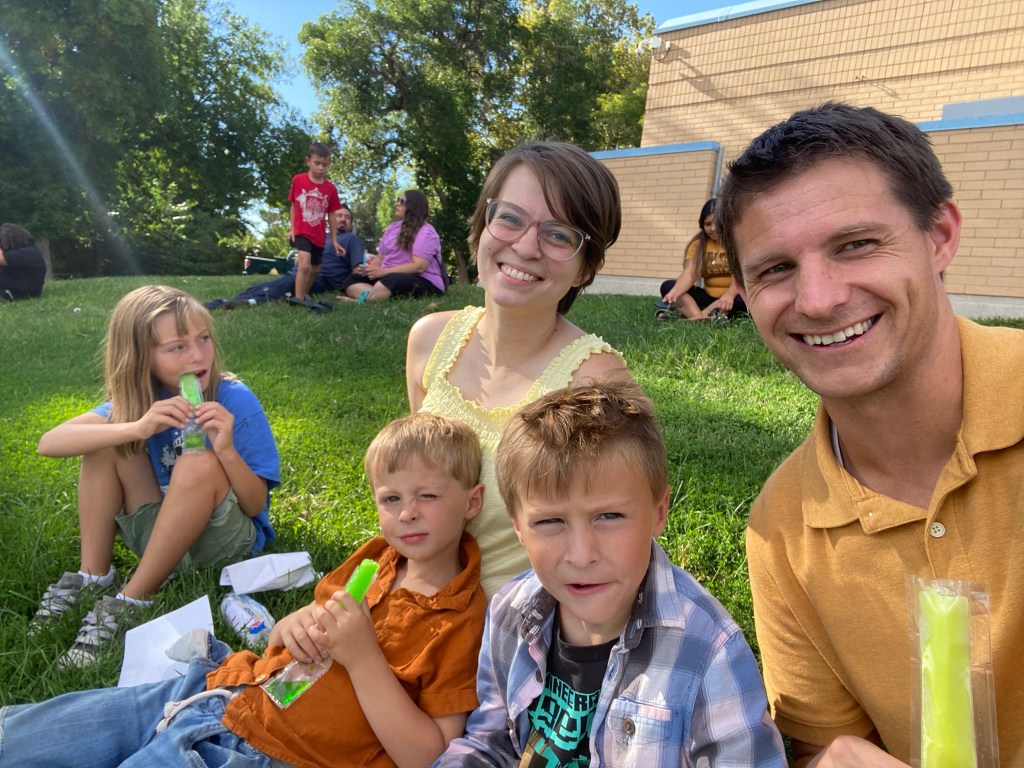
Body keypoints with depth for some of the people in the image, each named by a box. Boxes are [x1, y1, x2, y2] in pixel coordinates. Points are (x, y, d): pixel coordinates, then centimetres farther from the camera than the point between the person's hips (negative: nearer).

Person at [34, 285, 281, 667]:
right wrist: (137, 428, -36)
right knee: (107, 437, -13)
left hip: (224, 539, -3)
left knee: (199, 464, -33)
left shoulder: (236, 401, -19)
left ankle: (129, 602, -18)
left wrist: (226, 450, -36)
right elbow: (49, 443, -21)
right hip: (160, 534, 4)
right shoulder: (136, 398, -8)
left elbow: (255, 505, -17)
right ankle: (94, 577, -4)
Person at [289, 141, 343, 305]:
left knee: (315, 269, 15)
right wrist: (292, 229, 0)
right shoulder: (298, 180, -4)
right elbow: (294, 206, 5)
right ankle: (299, 299, -20)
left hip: (319, 236, 4)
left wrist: (334, 241, 7)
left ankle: (304, 296, 35)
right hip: (301, 233, -4)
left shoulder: (331, 188, -1)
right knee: (304, 265, -24)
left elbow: (331, 215, 6)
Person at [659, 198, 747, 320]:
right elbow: (689, 273, -11)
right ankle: (698, 318, -40)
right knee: (668, 286, -16)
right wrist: (674, 292, -33)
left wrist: (730, 295, -41)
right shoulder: (698, 243, 5)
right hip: (709, 297, 3)